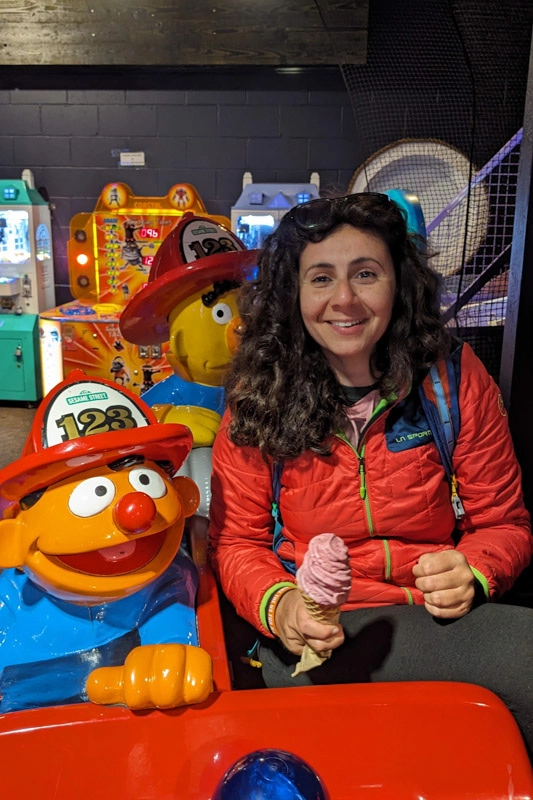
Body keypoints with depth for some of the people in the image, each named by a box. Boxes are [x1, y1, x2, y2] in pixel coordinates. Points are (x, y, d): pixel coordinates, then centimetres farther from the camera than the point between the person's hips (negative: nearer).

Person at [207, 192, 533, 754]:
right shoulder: (259, 396, -4)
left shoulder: (455, 376, -2)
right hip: (307, 638, -3)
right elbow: (236, 541, 2)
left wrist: (473, 573, -17)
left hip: (439, 619, 4)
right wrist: (278, 605, -19)